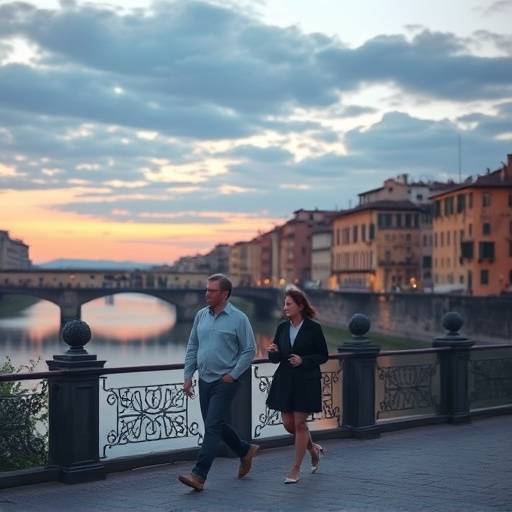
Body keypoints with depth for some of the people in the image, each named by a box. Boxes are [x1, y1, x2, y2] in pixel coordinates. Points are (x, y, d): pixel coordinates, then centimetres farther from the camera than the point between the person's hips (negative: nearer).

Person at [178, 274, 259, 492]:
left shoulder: (238, 318, -9)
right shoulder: (201, 315, 6)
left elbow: (249, 350, -7)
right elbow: (192, 348, 11)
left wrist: (233, 375, -11)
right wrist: (188, 376, 6)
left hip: (225, 381, -6)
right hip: (205, 380, 6)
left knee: (213, 426, -10)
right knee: (215, 425, 14)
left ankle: (198, 475, -10)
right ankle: (245, 451, 37)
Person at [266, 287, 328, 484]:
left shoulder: (313, 328, -7)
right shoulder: (282, 327, 6)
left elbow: (324, 356, -4)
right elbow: (275, 358, 10)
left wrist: (303, 360, -18)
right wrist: (273, 352, -12)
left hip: (306, 382, -5)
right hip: (285, 381, 5)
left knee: (299, 423, -3)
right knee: (288, 423, 6)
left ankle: (296, 469, 8)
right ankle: (313, 448, 34)